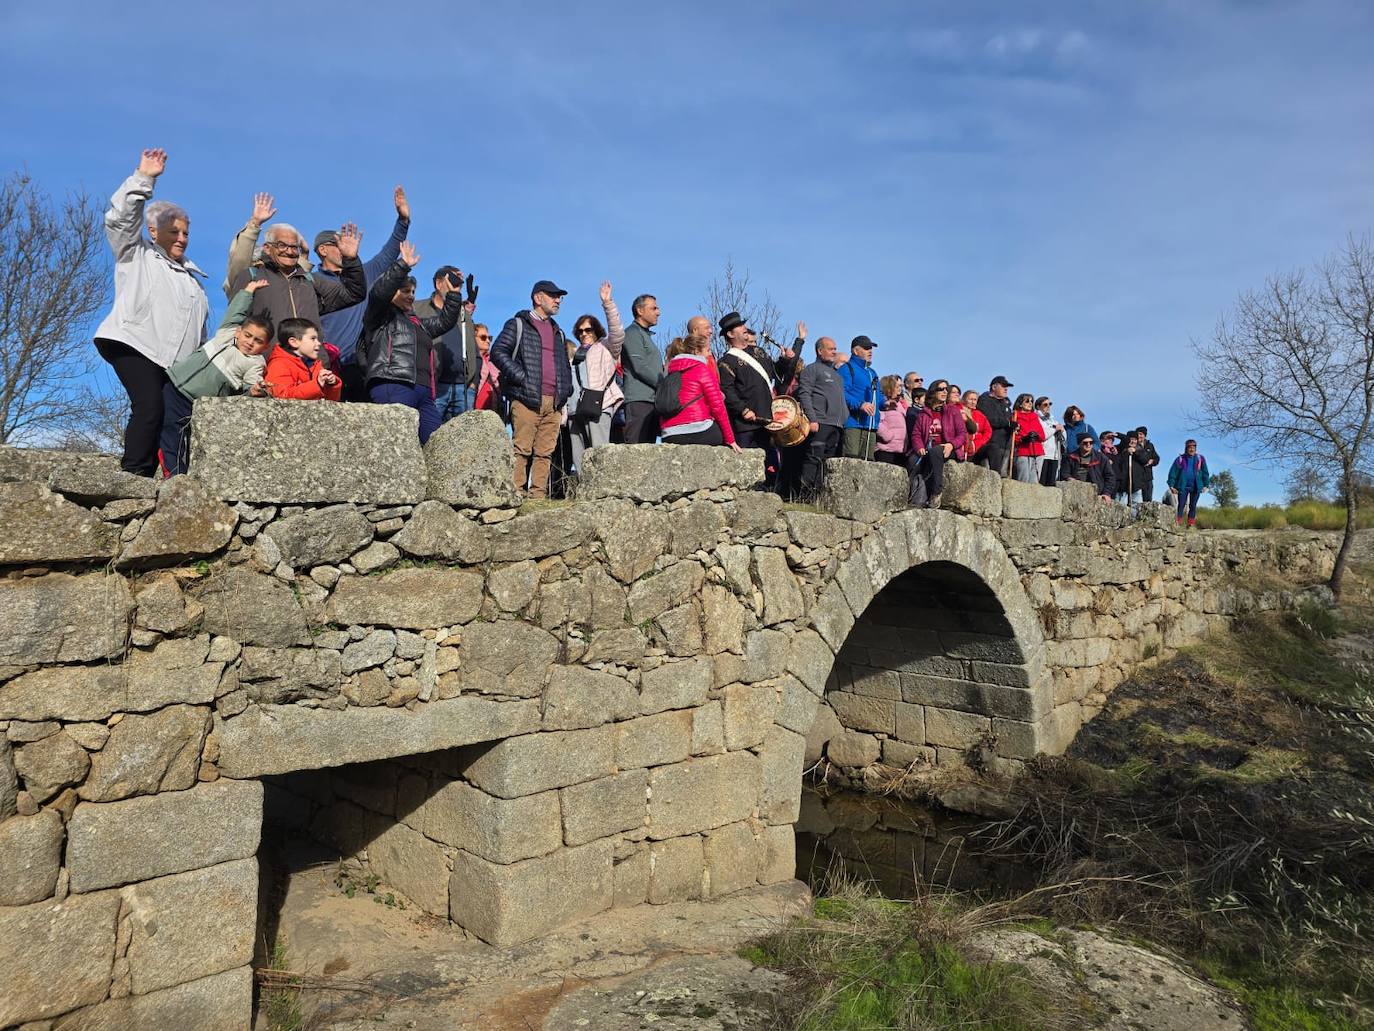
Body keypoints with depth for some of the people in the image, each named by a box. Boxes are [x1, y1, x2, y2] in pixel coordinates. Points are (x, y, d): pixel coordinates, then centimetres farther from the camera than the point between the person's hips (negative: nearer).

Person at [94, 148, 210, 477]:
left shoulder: (191, 274, 30)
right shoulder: (137, 255, 14)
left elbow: (200, 324, 30)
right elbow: (120, 218, -4)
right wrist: (143, 178, -10)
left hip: (177, 360, 6)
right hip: (135, 345, -6)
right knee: (149, 408, -24)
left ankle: (145, 479, -11)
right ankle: (132, 476, -24)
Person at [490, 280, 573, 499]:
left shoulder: (558, 332, 26)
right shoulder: (518, 324, 6)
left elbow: (565, 365, 30)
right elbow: (498, 352, -4)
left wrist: (565, 391, 16)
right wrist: (521, 377, -12)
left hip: (554, 402, 6)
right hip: (527, 399, -6)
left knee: (545, 452, 1)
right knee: (522, 450, -9)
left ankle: (539, 495, 3)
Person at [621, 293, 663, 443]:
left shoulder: (646, 335, 28)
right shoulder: (633, 333, -2)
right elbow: (640, 367, -13)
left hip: (652, 400, 9)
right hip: (639, 401, -9)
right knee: (637, 449, -15)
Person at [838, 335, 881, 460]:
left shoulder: (872, 372, 28)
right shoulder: (847, 369, 0)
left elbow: (878, 397, 32)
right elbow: (842, 393, -14)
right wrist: (860, 404, -26)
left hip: (871, 426, 8)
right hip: (853, 424, -8)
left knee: (868, 461, 5)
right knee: (851, 461, -16)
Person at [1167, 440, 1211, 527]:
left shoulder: (1200, 459, 5)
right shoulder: (1180, 459, 0)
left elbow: (1205, 473, 10)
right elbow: (1173, 473, -1)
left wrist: (1205, 485, 4)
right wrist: (1172, 485, -7)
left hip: (1196, 487, 2)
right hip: (1183, 486, -2)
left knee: (1193, 506, 6)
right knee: (1181, 505, -3)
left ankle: (1191, 524, 10)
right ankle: (1177, 523, -4)